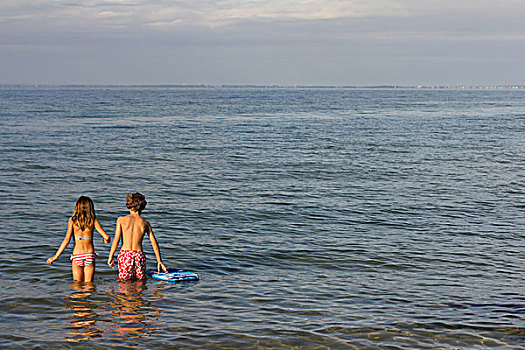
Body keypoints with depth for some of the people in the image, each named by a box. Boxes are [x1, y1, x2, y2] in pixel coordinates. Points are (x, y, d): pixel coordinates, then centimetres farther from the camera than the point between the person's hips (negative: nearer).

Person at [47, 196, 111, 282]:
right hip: (90, 255, 1)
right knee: (88, 283, 10)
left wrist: (56, 256, -8)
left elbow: (67, 240, -11)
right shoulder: (93, 220, -3)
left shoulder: (72, 220, -4)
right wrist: (106, 239, 17)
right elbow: (106, 237, -8)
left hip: (77, 255, -1)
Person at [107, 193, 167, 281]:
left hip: (125, 254, -1)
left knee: (124, 281, 4)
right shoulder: (145, 223, 8)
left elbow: (116, 239, -4)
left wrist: (110, 257, 2)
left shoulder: (121, 220, 3)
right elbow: (154, 244, 10)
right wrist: (159, 261, 17)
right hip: (139, 255, 1)